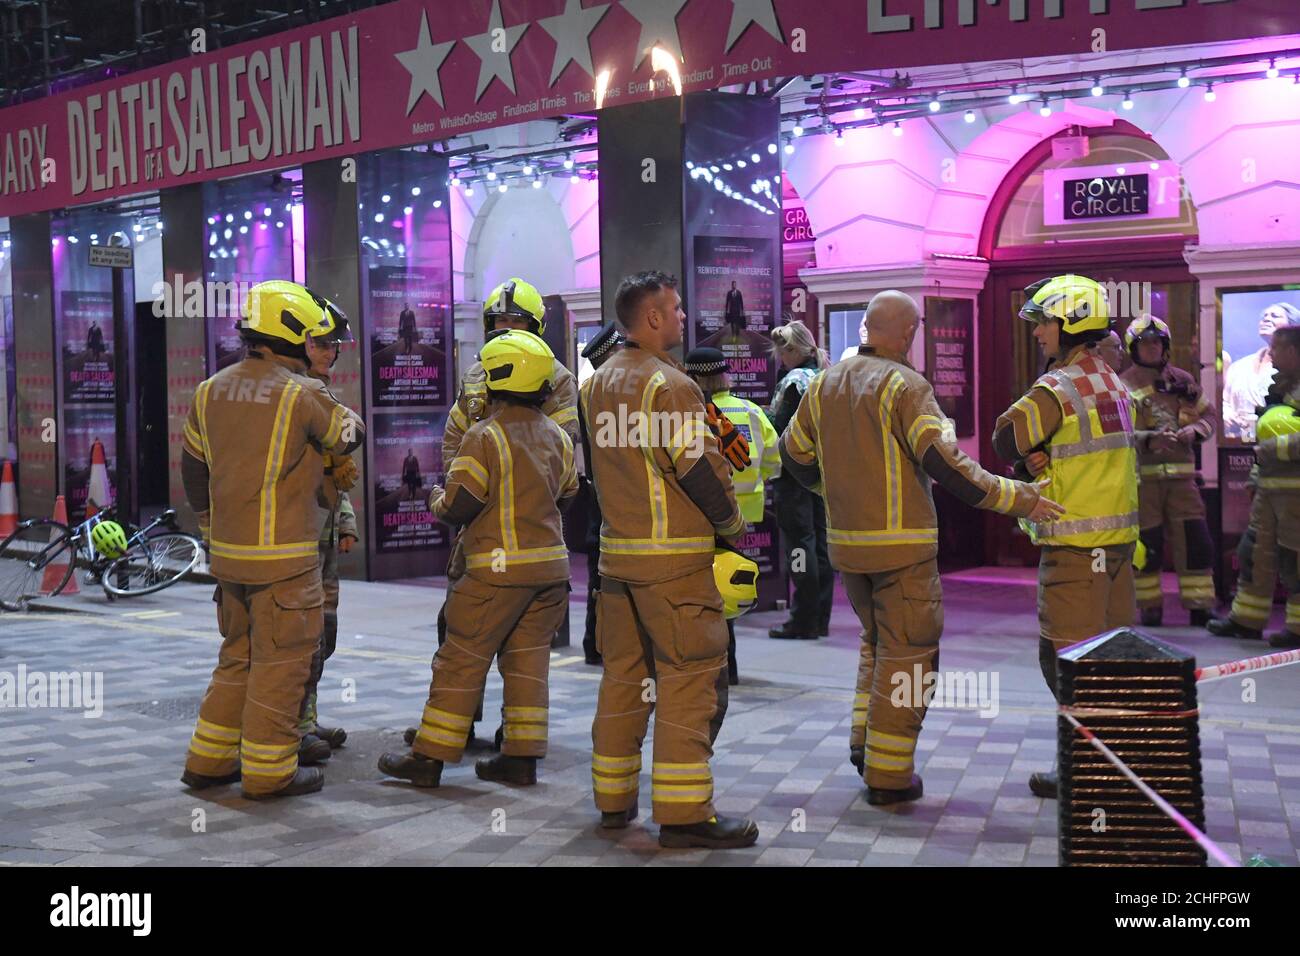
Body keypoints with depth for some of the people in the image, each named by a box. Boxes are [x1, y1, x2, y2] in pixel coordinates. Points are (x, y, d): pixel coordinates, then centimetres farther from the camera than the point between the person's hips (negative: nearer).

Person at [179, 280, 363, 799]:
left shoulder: (210, 392, 7)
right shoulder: (303, 394, -14)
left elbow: (193, 468, 16)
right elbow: (349, 435, 3)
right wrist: (336, 410, 24)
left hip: (227, 554, 7)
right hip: (283, 558, -7)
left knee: (238, 655, 19)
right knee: (280, 661, 3)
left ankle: (209, 759, 23)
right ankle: (269, 770, 9)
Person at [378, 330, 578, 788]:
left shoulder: (485, 436, -13)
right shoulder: (557, 437, 9)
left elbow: (459, 506, -14)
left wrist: (436, 500, 7)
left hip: (500, 567, -6)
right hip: (550, 563, 7)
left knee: (462, 660, 1)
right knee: (527, 659, 12)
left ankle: (429, 757, 6)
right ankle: (522, 755, 14)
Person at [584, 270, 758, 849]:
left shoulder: (600, 383, 13)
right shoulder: (668, 384, -14)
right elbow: (699, 468, -15)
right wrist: (732, 524, -2)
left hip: (617, 552, 9)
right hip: (673, 559, -9)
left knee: (623, 673, 14)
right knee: (689, 678, -5)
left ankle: (613, 797, 21)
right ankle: (683, 813, -5)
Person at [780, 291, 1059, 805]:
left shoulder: (825, 383, 8)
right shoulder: (905, 386, -13)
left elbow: (794, 454, 17)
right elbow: (944, 464, -21)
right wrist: (1020, 498, -16)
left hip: (845, 542, 7)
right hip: (901, 543, -7)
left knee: (877, 640, 25)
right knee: (906, 654, 3)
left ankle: (864, 741, 20)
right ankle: (887, 773, 5)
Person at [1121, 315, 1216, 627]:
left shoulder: (1183, 380, 11)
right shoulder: (1123, 385, -3)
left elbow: (1208, 414, 18)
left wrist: (1195, 430, -4)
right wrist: (1150, 440, -27)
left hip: (1181, 474, 4)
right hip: (1141, 475, -3)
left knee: (1195, 540, 1)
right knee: (1146, 544, 3)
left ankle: (1200, 606, 10)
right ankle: (1150, 606, 16)